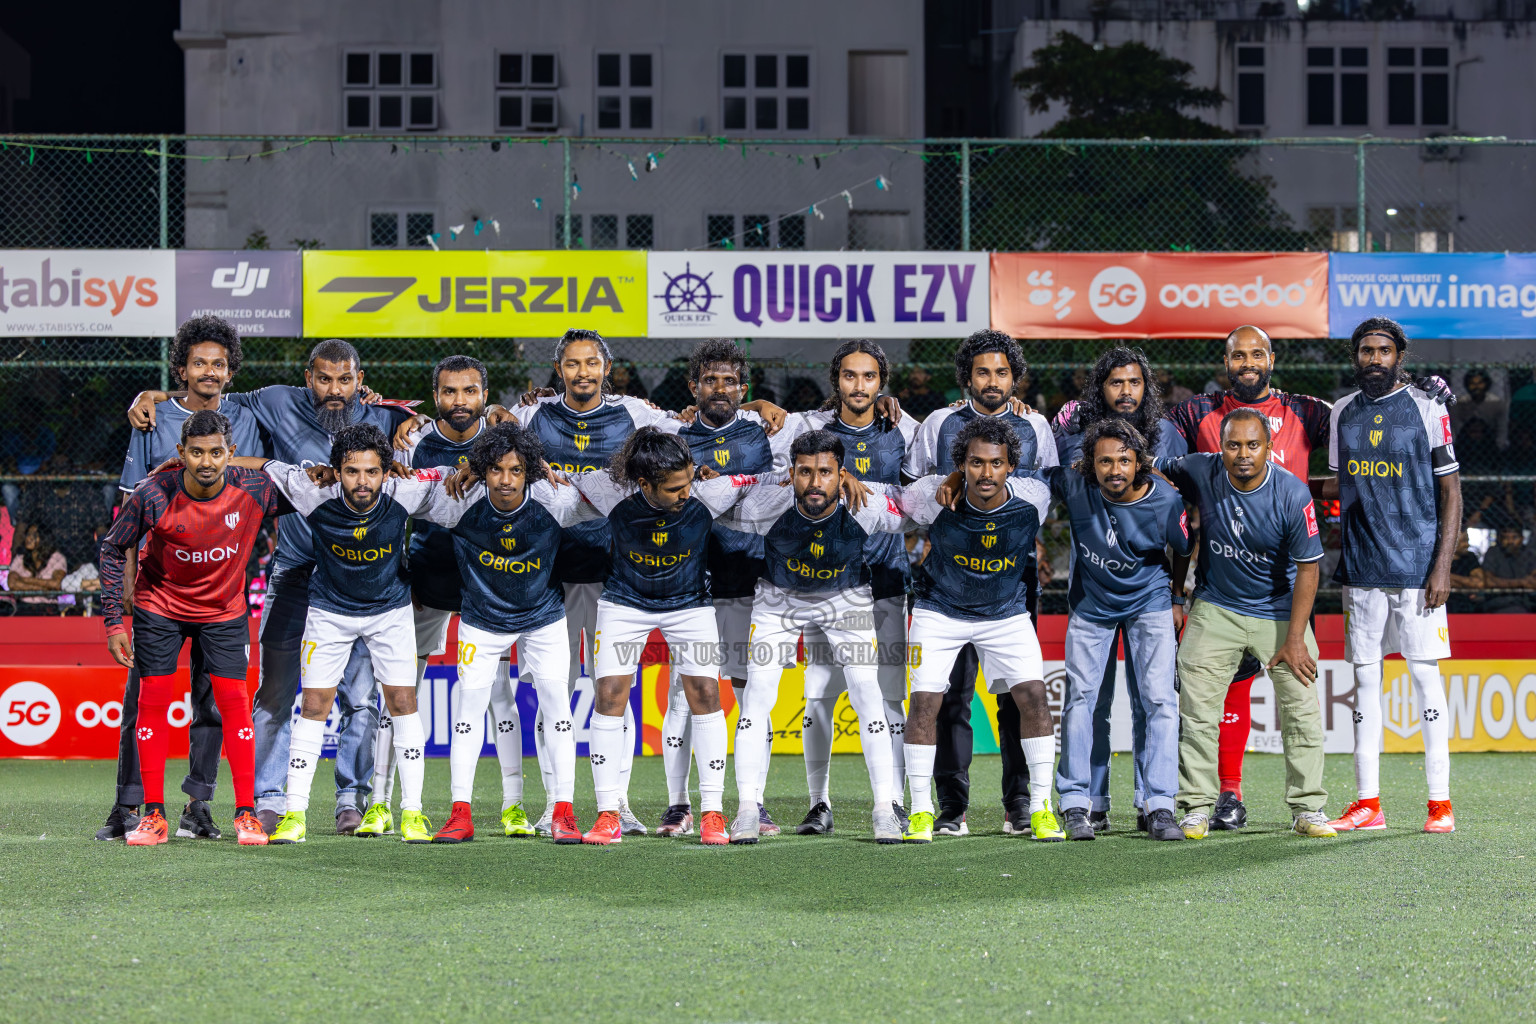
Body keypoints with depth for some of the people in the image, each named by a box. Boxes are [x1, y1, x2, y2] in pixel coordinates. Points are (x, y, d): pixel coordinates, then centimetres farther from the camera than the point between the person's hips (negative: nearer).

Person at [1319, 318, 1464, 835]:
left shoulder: (1427, 410, -3)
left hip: (1417, 566, -4)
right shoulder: (1342, 414, 10)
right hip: (1363, 570, 4)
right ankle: (1367, 803, 7)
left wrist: (1443, 566, -10)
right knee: (1365, 678, 4)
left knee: (1426, 676, -4)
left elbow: (1450, 492, -3)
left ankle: (1440, 802, -1)